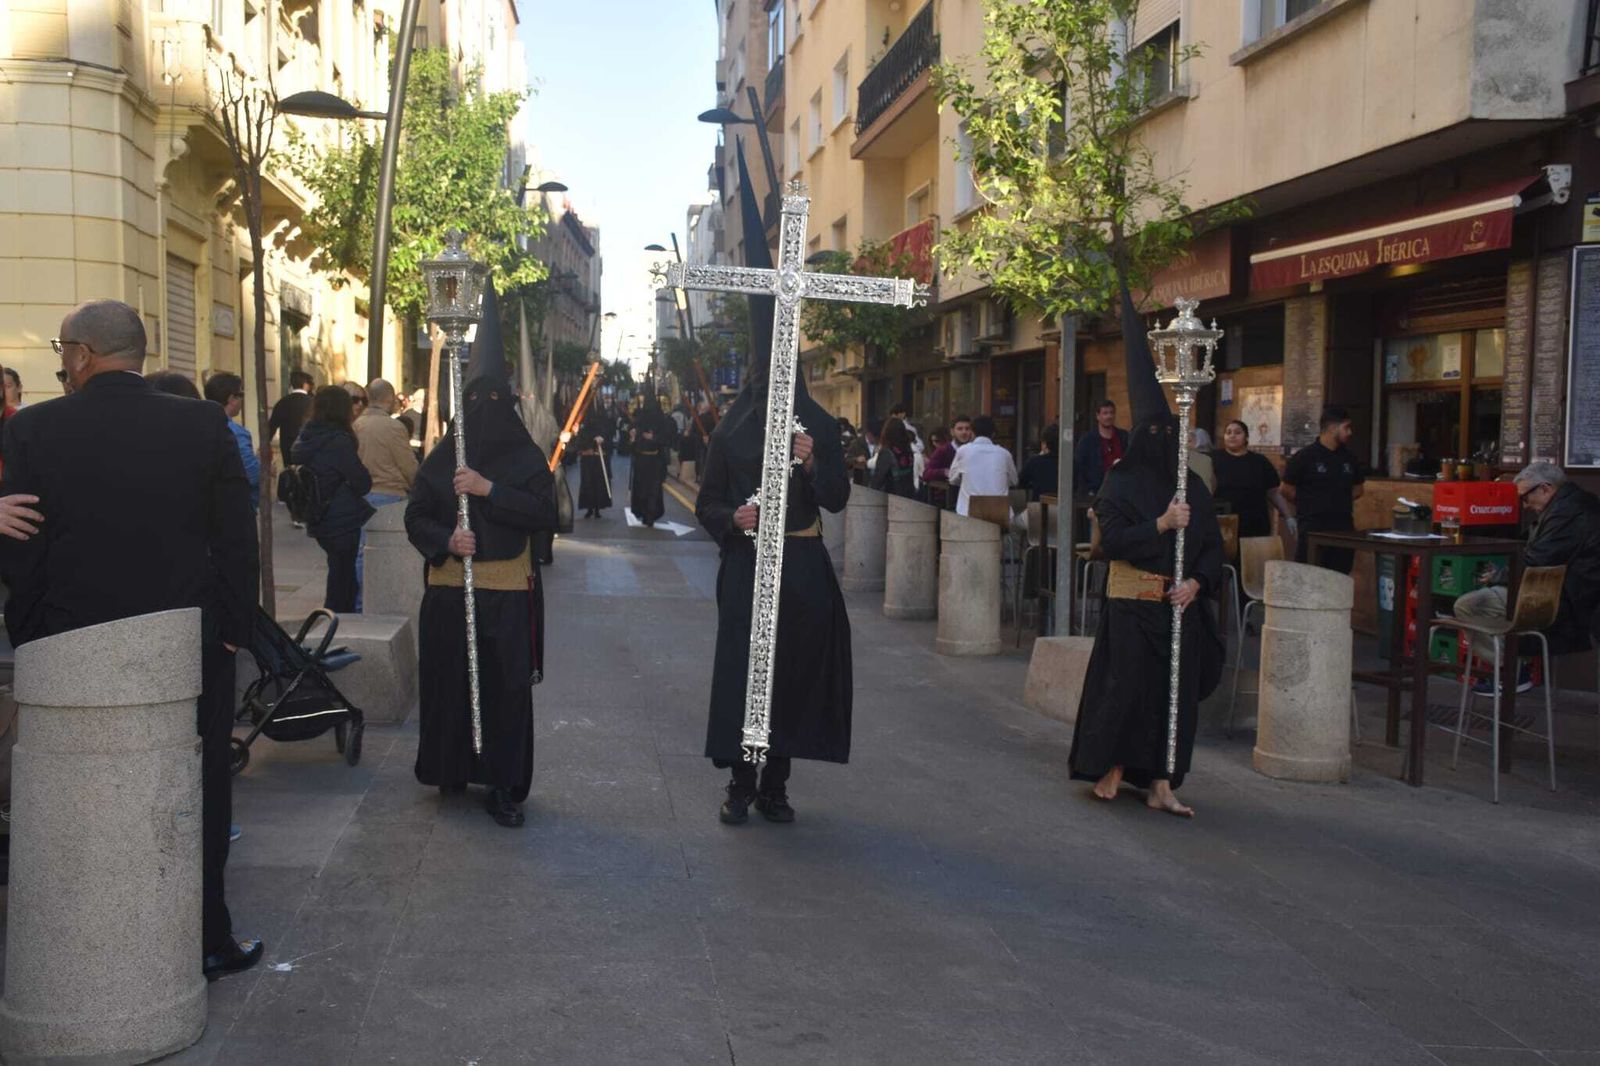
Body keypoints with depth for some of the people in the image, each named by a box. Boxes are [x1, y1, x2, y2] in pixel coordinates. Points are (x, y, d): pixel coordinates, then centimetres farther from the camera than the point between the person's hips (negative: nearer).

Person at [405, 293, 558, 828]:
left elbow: (545, 513, -8)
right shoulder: (443, 457, 7)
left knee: (506, 687, -2)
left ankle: (503, 787, 4)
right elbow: (416, 516, 7)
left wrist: (489, 489, -17)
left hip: (508, 591, -1)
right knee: (449, 680, 6)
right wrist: (446, 540, -13)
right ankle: (451, 770, 24)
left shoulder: (527, 457, 3)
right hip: (450, 589, 2)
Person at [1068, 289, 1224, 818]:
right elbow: (1112, 539, -13)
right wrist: (1163, 524, -20)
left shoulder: (1192, 486, 9)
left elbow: (1213, 544, 8)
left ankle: (1160, 784, 9)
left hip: (1180, 602, 4)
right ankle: (1111, 766, 16)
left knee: (1176, 689, 3)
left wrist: (1196, 582, -8)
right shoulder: (1121, 481, -3)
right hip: (1132, 600, -4)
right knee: (1126, 683, -4)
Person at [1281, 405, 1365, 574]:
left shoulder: (1349, 458, 10)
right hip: (1312, 528, -5)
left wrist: (1337, 503, 11)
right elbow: (1286, 490, -1)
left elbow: (1357, 489, 22)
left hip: (1344, 528, 5)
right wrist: (1308, 505, 6)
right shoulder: (1304, 457, -6)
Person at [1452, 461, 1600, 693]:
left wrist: (1496, 578, -5)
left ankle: (1514, 672, -5)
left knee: (1465, 606, -16)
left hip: (1565, 604, -11)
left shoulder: (1566, 513, -21)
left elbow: (1534, 564, -22)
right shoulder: (1579, 503, 13)